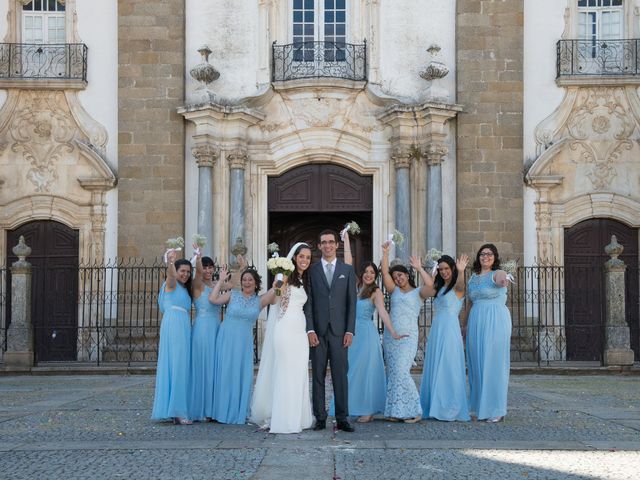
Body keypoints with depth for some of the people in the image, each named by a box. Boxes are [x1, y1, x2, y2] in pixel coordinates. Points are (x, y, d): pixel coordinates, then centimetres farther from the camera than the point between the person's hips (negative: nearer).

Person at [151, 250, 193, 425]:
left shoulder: (185, 290, 25)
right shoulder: (171, 284, 1)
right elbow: (170, 273, -22)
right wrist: (169, 262, -42)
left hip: (184, 328, 9)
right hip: (173, 325, -9)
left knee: (182, 367, 7)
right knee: (174, 366, -10)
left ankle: (179, 411, 9)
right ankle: (176, 411, -11)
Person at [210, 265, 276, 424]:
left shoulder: (259, 301, 6)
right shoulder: (232, 295, 3)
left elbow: (275, 290, -8)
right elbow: (213, 299, -10)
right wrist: (221, 280, -7)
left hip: (244, 342, 2)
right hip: (226, 338, -1)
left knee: (242, 375, 3)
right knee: (225, 373, 2)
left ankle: (238, 413, 13)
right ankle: (223, 412, 12)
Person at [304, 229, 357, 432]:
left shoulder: (347, 270, 9)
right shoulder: (311, 270, 7)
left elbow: (351, 302, 6)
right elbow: (308, 302, 3)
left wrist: (350, 331, -2)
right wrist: (310, 330, -6)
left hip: (339, 331, 0)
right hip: (318, 331, 0)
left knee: (341, 375, -1)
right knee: (318, 376, 2)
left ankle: (342, 419, 3)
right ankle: (320, 418, 6)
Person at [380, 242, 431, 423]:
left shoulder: (418, 293, 5)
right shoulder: (395, 291, 15)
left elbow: (430, 286, -16)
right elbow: (385, 273, 3)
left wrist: (419, 268, -10)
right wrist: (385, 252, -3)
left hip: (408, 336, -5)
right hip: (391, 336, 5)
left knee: (401, 372, -15)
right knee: (392, 373, 3)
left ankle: (413, 410, -7)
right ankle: (396, 411, 8)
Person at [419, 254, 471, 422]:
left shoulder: (457, 287, -5)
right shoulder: (439, 288, 17)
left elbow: (460, 284, -27)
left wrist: (461, 271, -47)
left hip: (450, 329, -8)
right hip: (436, 329, 8)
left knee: (448, 369, -5)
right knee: (434, 368, 8)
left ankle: (450, 409, 0)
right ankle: (435, 407, 14)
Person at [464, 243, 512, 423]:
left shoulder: (497, 274, -5)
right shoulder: (473, 278, 14)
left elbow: (501, 278, -31)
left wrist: (503, 280, -54)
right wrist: (466, 324, 21)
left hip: (496, 322, -6)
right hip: (476, 322, 6)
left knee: (494, 363, -4)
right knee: (477, 364, 8)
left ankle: (496, 409, 2)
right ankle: (481, 407, 17)